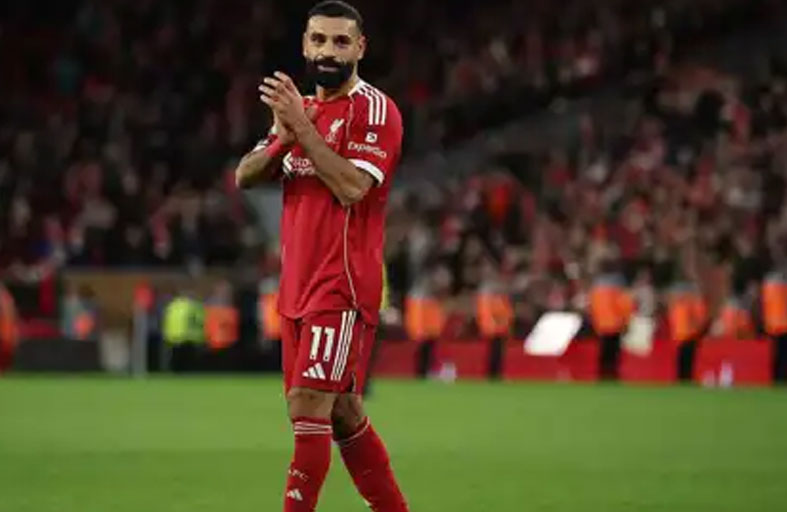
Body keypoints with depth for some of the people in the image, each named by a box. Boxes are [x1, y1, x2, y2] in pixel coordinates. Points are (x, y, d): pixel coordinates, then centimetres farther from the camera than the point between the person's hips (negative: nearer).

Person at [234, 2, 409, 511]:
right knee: (342, 413, 11)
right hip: (299, 285, 8)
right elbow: (245, 177, 9)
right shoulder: (303, 108, 18)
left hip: (343, 284, -8)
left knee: (310, 405, -15)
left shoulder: (375, 109, -7)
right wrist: (283, 137, -9)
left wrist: (303, 127, -20)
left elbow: (352, 187, -19)